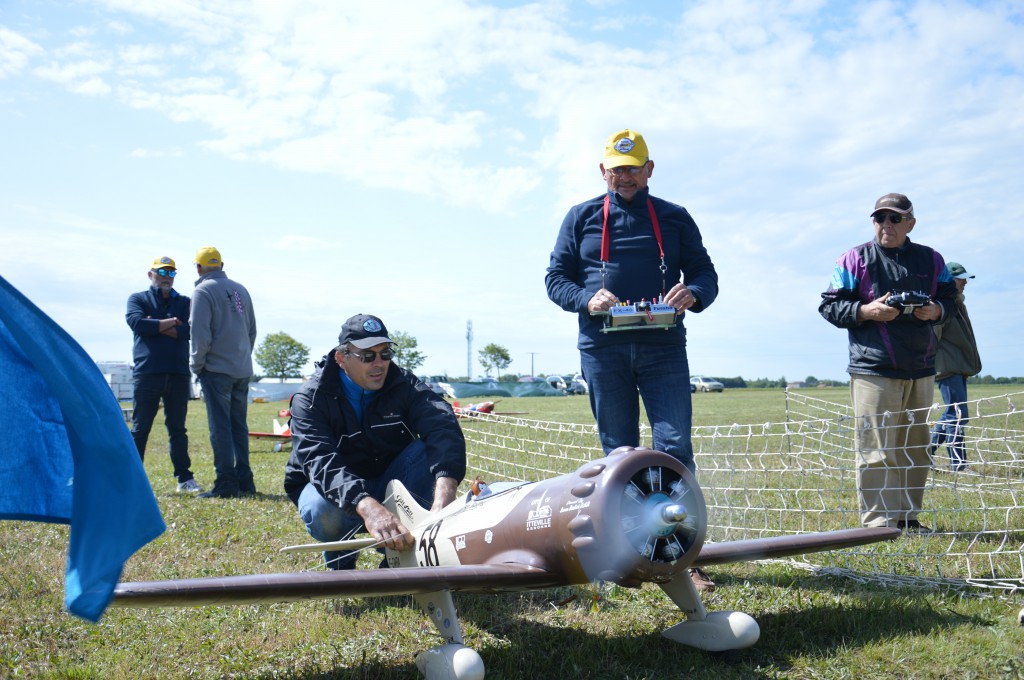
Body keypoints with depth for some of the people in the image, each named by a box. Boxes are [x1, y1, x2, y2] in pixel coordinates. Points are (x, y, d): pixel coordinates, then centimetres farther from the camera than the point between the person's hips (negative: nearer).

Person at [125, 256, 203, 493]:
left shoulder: (185, 302, 15)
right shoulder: (138, 299, 11)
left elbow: (190, 330, -4)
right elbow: (137, 323, -10)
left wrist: (156, 326, -8)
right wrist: (171, 323, -5)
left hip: (178, 373, 2)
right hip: (147, 373, -2)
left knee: (178, 429, 8)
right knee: (139, 429, 0)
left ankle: (184, 478, 11)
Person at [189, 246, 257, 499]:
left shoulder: (203, 291, -9)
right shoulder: (240, 290, 13)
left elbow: (200, 334, -14)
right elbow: (252, 329, 18)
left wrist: (196, 365, -2)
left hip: (217, 370, -7)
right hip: (243, 370, 7)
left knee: (220, 427, -4)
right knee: (239, 426, 12)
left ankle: (226, 483, -5)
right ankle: (244, 481, 14)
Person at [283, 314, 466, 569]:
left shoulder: (404, 385, -11)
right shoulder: (311, 398, -17)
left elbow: (443, 426, -31)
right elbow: (319, 461, -35)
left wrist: (445, 494, -52)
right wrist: (368, 507, -55)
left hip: (391, 487, 2)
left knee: (426, 451, -26)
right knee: (321, 511, -37)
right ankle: (340, 559, -1)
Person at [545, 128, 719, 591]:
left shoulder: (674, 218, 14)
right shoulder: (581, 218, 13)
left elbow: (706, 274, 11)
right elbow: (555, 278, 9)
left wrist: (692, 294, -14)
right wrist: (588, 300, -12)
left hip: (663, 347, 0)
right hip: (602, 349, 1)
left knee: (675, 446, -10)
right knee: (618, 453, 6)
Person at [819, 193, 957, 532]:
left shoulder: (931, 260, 12)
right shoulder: (855, 259, 1)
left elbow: (949, 298, 18)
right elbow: (829, 305, 0)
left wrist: (936, 310, -5)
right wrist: (866, 311, -16)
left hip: (921, 371, 5)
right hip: (873, 370, -4)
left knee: (916, 448, 10)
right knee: (877, 450, -8)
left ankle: (908, 516, 21)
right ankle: (878, 520, -3)